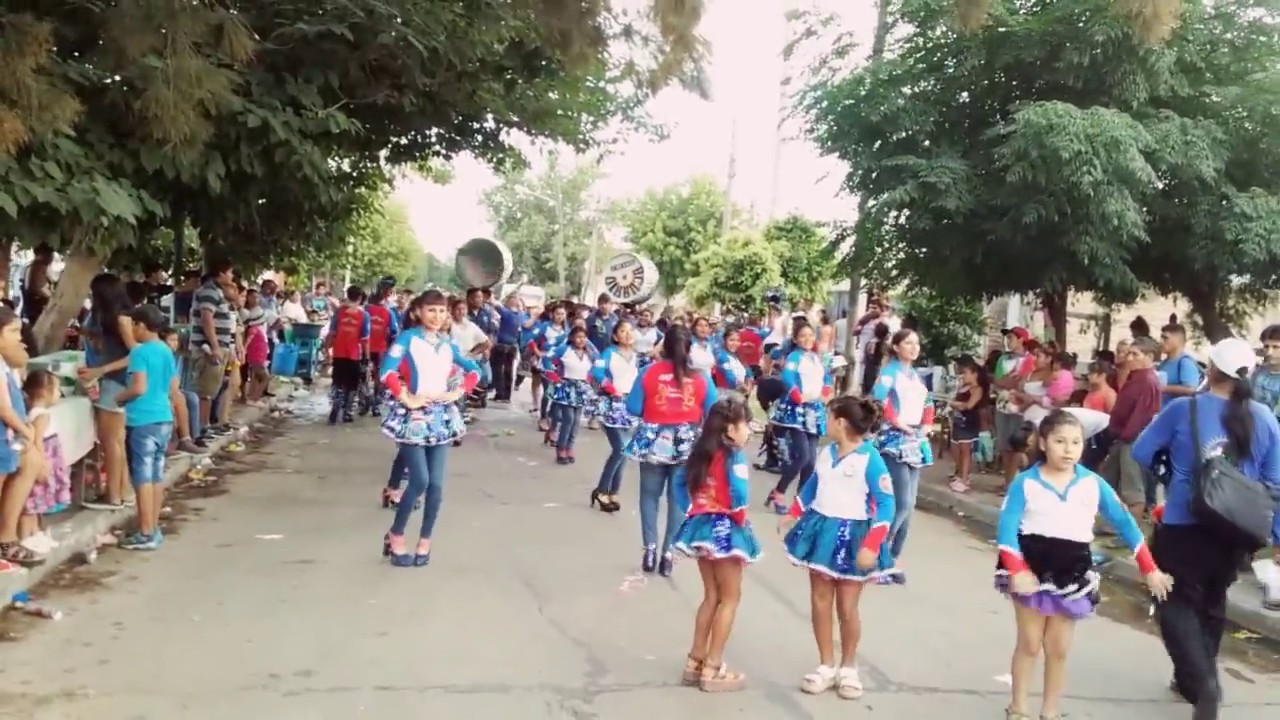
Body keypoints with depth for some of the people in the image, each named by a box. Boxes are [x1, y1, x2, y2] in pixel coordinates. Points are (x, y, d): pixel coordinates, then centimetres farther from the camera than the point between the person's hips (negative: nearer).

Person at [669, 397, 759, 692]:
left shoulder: (702, 451, 7)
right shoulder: (734, 456, -16)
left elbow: (680, 481, 14)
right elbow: (739, 494, -29)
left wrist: (691, 511, 13)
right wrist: (739, 518, -11)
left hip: (701, 525, 8)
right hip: (725, 528, -8)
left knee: (711, 596, 18)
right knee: (730, 598, 5)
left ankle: (695, 662, 22)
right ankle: (712, 669, 6)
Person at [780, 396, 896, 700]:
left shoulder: (870, 459, -19)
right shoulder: (826, 453, 1)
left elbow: (886, 504, -18)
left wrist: (871, 546, -24)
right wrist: (793, 514, 19)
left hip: (852, 536, -6)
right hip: (821, 530, 6)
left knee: (847, 608, 3)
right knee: (819, 601, 9)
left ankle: (848, 668, 24)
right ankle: (826, 666, 23)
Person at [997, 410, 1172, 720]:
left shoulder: (1093, 484, -4)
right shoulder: (1025, 482, -12)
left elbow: (1124, 522, -2)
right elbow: (1007, 526, -16)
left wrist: (1149, 568, -4)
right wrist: (1016, 570, -27)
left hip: (1072, 573, 2)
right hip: (1031, 568, -2)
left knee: (1059, 649, 11)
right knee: (1029, 644, 9)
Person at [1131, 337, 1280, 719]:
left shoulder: (1184, 409, -11)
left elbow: (1141, 452, -2)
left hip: (1184, 526, -4)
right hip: (1235, 531, 4)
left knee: (1176, 602, 5)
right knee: (1211, 603, 21)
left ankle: (1201, 681, -13)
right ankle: (1195, 679, 30)